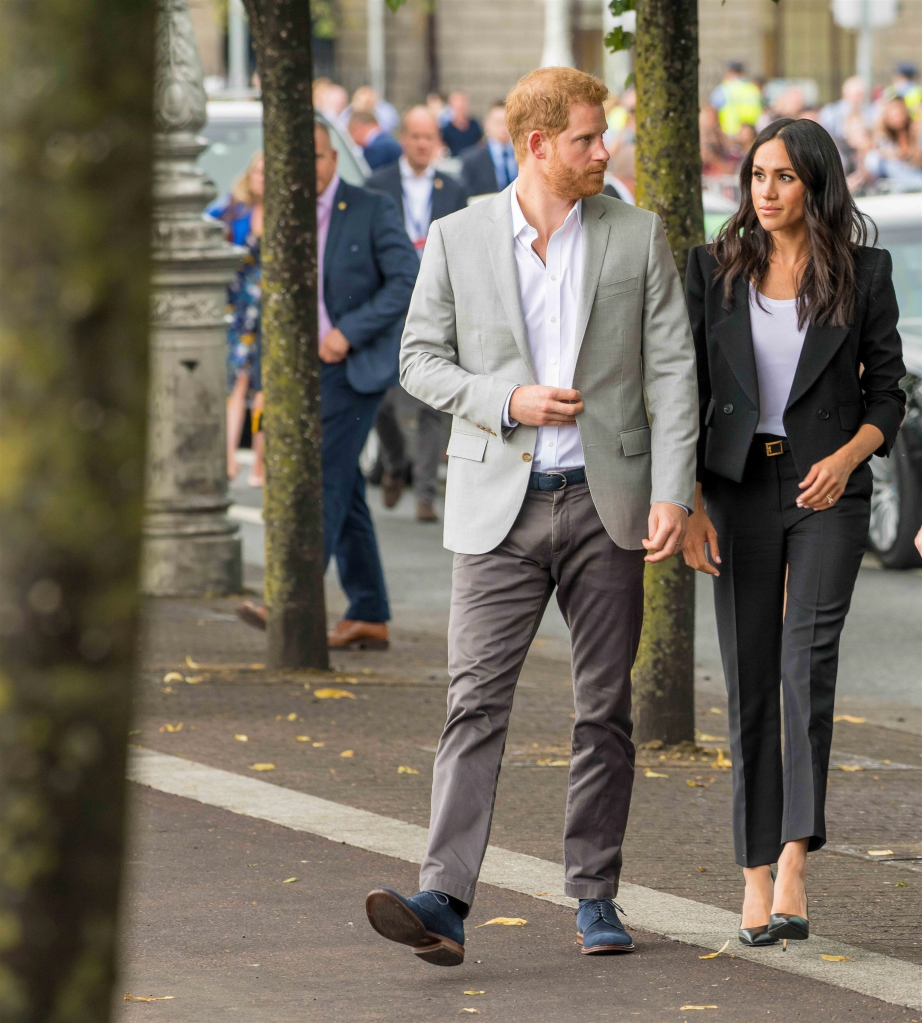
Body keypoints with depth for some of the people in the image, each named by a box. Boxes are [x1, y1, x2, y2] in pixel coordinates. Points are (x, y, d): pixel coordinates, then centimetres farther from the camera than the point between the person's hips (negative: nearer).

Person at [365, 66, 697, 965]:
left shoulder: (637, 237, 3)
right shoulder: (458, 239, 2)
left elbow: (672, 370, 0)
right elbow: (420, 359, 5)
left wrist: (673, 493, -9)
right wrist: (507, 401, -13)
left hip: (604, 503, 1)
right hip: (499, 507, -1)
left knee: (604, 709, 6)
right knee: (476, 701, -10)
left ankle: (594, 897, 16)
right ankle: (442, 902, -19)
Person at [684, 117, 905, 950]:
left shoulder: (863, 272, 0)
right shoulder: (715, 270, 4)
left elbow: (887, 395, 4)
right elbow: (692, 393, 5)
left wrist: (848, 457, -15)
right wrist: (690, 505, -3)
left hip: (828, 490, -2)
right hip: (740, 488, 2)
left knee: (809, 658, -20)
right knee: (750, 681, 2)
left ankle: (794, 865, -23)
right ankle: (757, 878, 11)